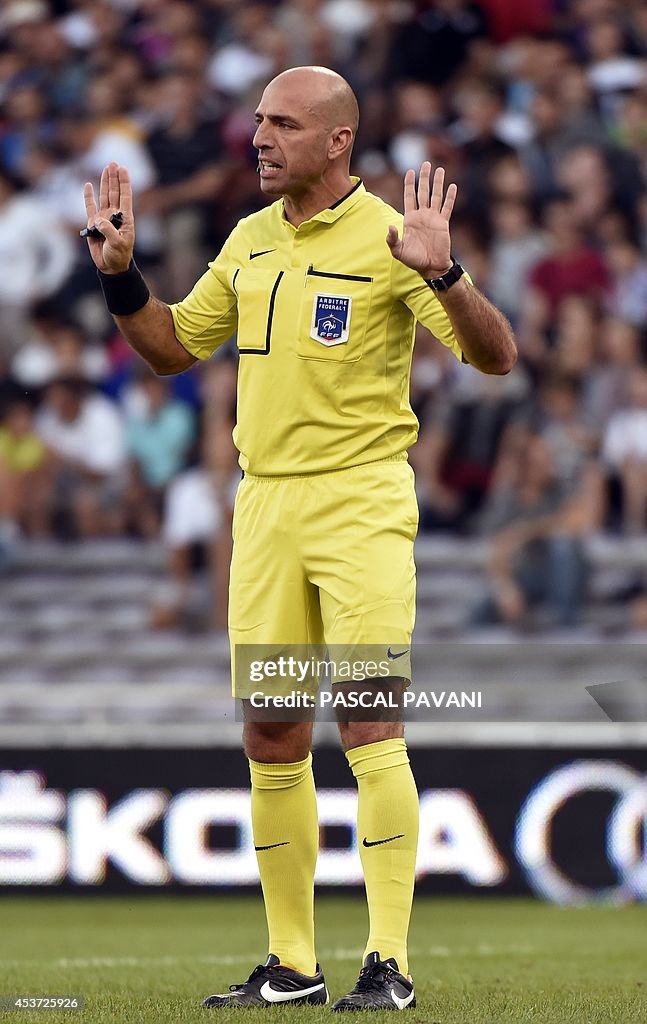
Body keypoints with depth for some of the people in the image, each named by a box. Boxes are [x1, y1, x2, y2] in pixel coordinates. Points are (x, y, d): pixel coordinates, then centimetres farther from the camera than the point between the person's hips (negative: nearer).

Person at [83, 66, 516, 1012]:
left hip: (362, 507, -6)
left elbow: (495, 355, -13)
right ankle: (292, 964, 13)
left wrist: (440, 271, -29)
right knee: (271, 736, 6)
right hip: (265, 501, 6)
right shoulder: (250, 241, 13)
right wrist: (120, 275, 7)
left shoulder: (386, 239, -7)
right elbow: (171, 347, 22)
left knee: (369, 726, -12)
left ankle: (389, 965, -10)